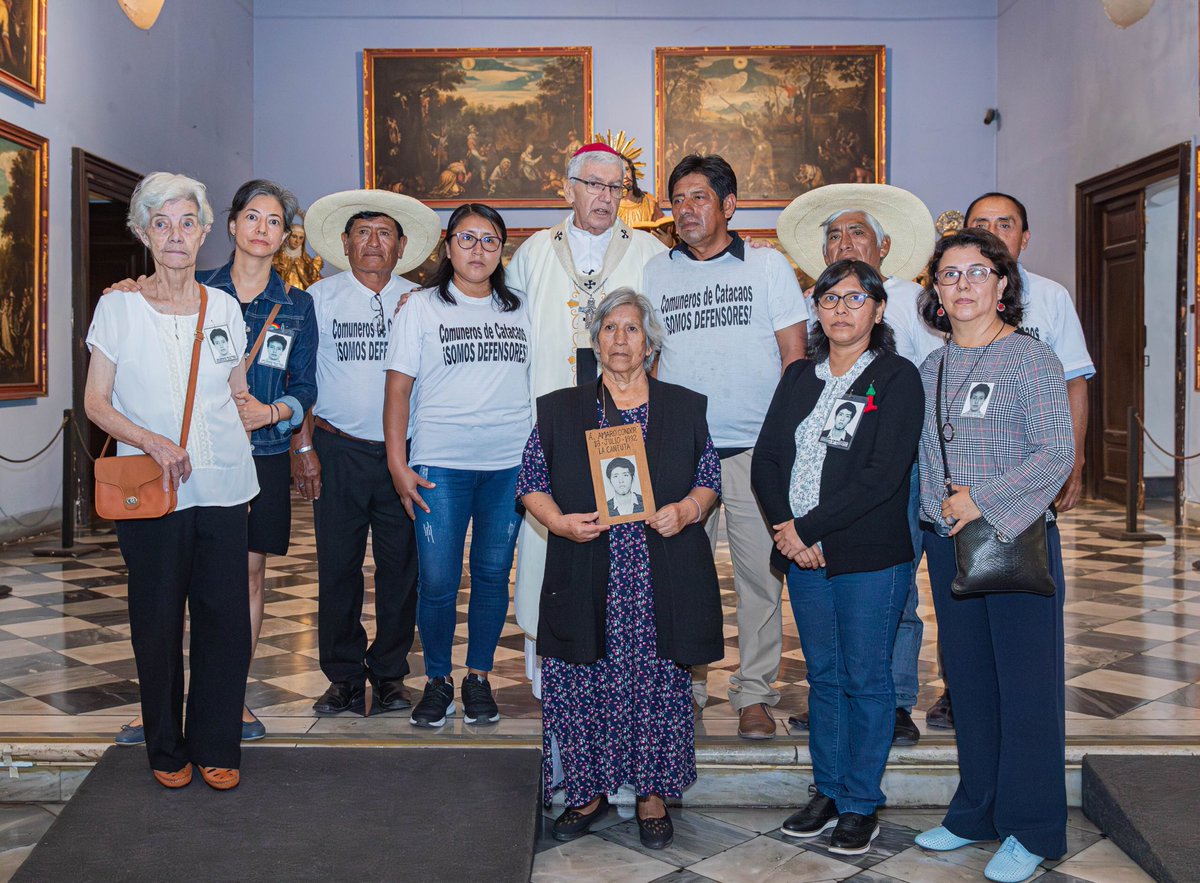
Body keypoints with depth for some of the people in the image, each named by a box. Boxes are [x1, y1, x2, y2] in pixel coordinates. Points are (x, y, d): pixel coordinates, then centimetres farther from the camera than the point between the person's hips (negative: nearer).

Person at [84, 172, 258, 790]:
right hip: (149, 489, -2)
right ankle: (166, 747, 22)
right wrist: (154, 442, -15)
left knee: (225, 616, 1)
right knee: (157, 620, 4)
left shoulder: (223, 307, 9)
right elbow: (96, 403, 0)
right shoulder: (118, 306, 2)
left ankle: (216, 746, 17)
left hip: (222, 485, 2)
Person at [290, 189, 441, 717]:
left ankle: (389, 674, 18)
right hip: (339, 450, -1)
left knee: (401, 565, 4)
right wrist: (303, 446, -2)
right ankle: (344, 677, 14)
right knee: (338, 566, 2)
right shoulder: (321, 298, 6)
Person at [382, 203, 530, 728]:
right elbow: (398, 388, 1)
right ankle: (437, 681, 16)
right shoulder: (422, 307, 4)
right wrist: (397, 463, -7)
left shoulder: (519, 310, 12)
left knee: (494, 575, 7)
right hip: (439, 464, -2)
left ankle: (479, 678, 22)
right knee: (438, 582, -3)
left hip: (510, 463, 3)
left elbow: (539, 380, 18)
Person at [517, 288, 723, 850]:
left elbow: (709, 481, 11)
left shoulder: (685, 408, 9)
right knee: (579, 687, 2)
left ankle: (653, 793, 23)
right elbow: (532, 484, 7)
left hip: (661, 582, 0)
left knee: (657, 684, 4)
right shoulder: (559, 410, 8)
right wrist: (560, 521, -11)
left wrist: (686, 510, -9)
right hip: (586, 583, 0)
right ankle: (589, 789, 22)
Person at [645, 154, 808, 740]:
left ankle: (754, 693, 14)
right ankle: (683, 687, 19)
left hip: (755, 450, -1)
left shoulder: (768, 266, 6)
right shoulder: (655, 274, 11)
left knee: (760, 572, 1)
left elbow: (794, 352, 4)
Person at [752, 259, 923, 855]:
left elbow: (882, 476, -15)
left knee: (866, 679, 5)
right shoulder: (799, 376, 11)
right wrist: (787, 533, -9)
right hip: (804, 556, 5)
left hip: (870, 559, -5)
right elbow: (765, 459, 5)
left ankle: (860, 805, 19)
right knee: (823, 676, 14)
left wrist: (806, 527, -16)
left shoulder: (897, 377, -5)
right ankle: (828, 792, 27)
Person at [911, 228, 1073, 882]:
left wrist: (983, 498, -16)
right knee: (968, 681, 13)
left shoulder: (1030, 357, -5)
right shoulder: (930, 369, 11)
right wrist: (937, 508, 3)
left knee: (1027, 685, 1)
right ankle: (977, 813, 27)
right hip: (948, 542, 5)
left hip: (1017, 539, -5)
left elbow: (1058, 452, -11)